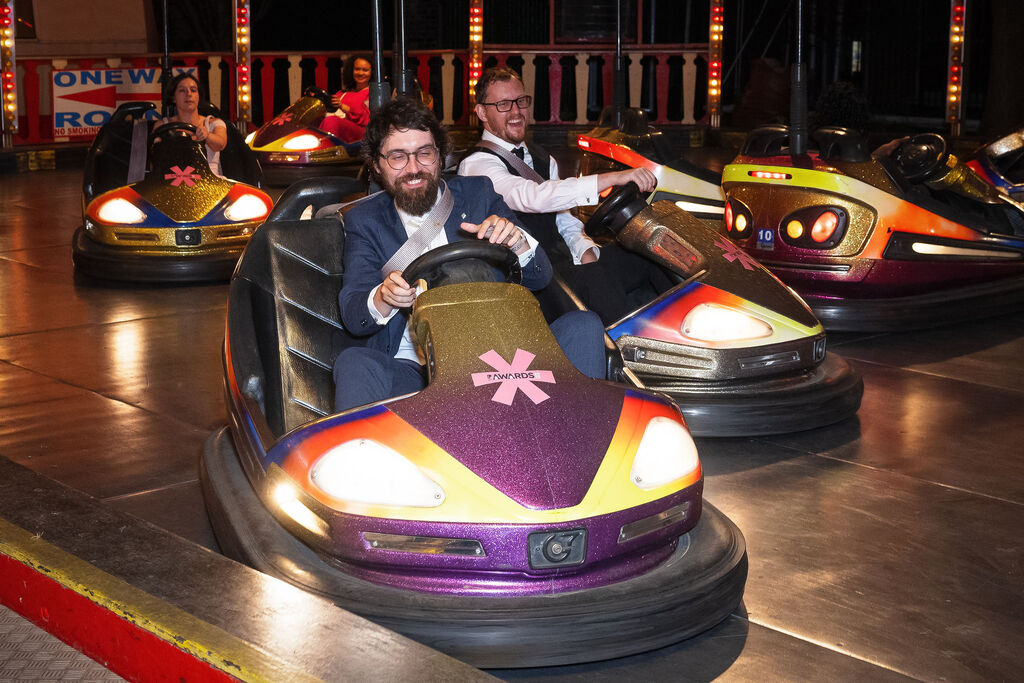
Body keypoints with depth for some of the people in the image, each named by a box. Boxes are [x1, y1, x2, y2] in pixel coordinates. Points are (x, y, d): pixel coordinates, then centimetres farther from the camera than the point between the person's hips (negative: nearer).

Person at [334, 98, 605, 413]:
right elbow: (352, 316, 0)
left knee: (583, 326, -19)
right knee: (353, 363, -33)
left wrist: (517, 242, -16)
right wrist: (383, 299, -25)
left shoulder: (478, 194, 13)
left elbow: (540, 278, 8)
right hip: (411, 371, -2)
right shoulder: (363, 221, 11)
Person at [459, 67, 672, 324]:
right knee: (594, 278, -35)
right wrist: (614, 178, -34)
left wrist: (585, 251, -2)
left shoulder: (541, 158, 19)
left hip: (566, 263, 8)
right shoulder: (477, 165, -10)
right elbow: (533, 198, -28)